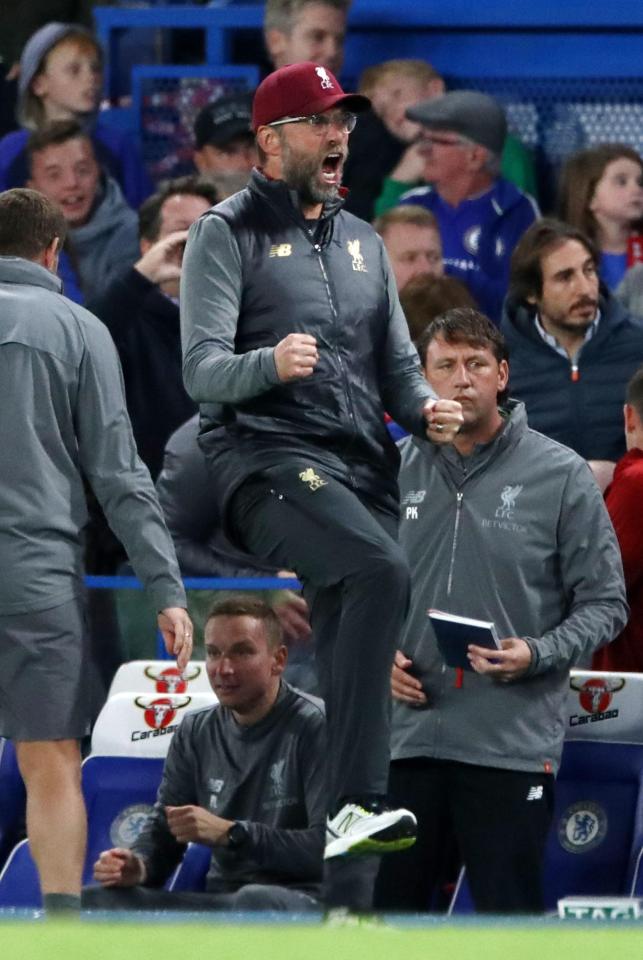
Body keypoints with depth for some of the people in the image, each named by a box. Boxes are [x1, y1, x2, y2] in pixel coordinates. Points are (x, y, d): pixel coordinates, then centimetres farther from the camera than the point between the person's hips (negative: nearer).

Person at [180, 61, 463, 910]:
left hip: (363, 467, 7)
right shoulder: (229, 235, 2)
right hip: (269, 459, -7)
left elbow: (398, 364, 22)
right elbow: (202, 368, -9)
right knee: (380, 571, -33)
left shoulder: (363, 244, 24)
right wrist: (269, 364, -31)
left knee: (350, 645, 1)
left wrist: (424, 408, -1)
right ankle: (358, 801, -39)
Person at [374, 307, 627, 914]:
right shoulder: (395, 471, 9)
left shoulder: (560, 475, -1)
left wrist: (537, 654, -16)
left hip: (513, 743, -4)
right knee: (391, 905, 8)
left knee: (510, 914, -1)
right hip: (406, 736, 4)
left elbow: (604, 602, 1)